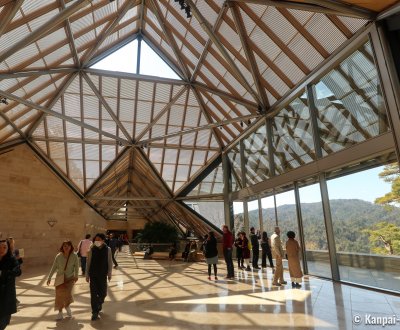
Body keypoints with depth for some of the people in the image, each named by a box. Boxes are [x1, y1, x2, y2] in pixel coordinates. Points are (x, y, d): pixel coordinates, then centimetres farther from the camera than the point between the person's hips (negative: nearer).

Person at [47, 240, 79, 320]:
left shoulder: (74, 256, -13)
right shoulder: (59, 256, -9)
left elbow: (76, 266, -8)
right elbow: (54, 267, -2)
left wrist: (76, 276, -16)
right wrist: (49, 277, -1)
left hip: (70, 278, -2)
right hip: (60, 278, 2)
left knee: (67, 293, -13)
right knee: (59, 295, 5)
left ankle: (67, 307, 20)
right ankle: (60, 313, 24)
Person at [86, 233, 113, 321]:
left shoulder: (107, 249, -4)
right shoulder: (91, 250, -4)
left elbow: (110, 262, 1)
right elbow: (88, 263, 1)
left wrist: (109, 273, 1)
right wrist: (87, 275, 2)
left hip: (103, 275, 1)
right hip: (93, 275, 0)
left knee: (103, 293, 10)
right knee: (93, 294, 1)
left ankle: (99, 303, 42)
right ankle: (94, 312, 13)